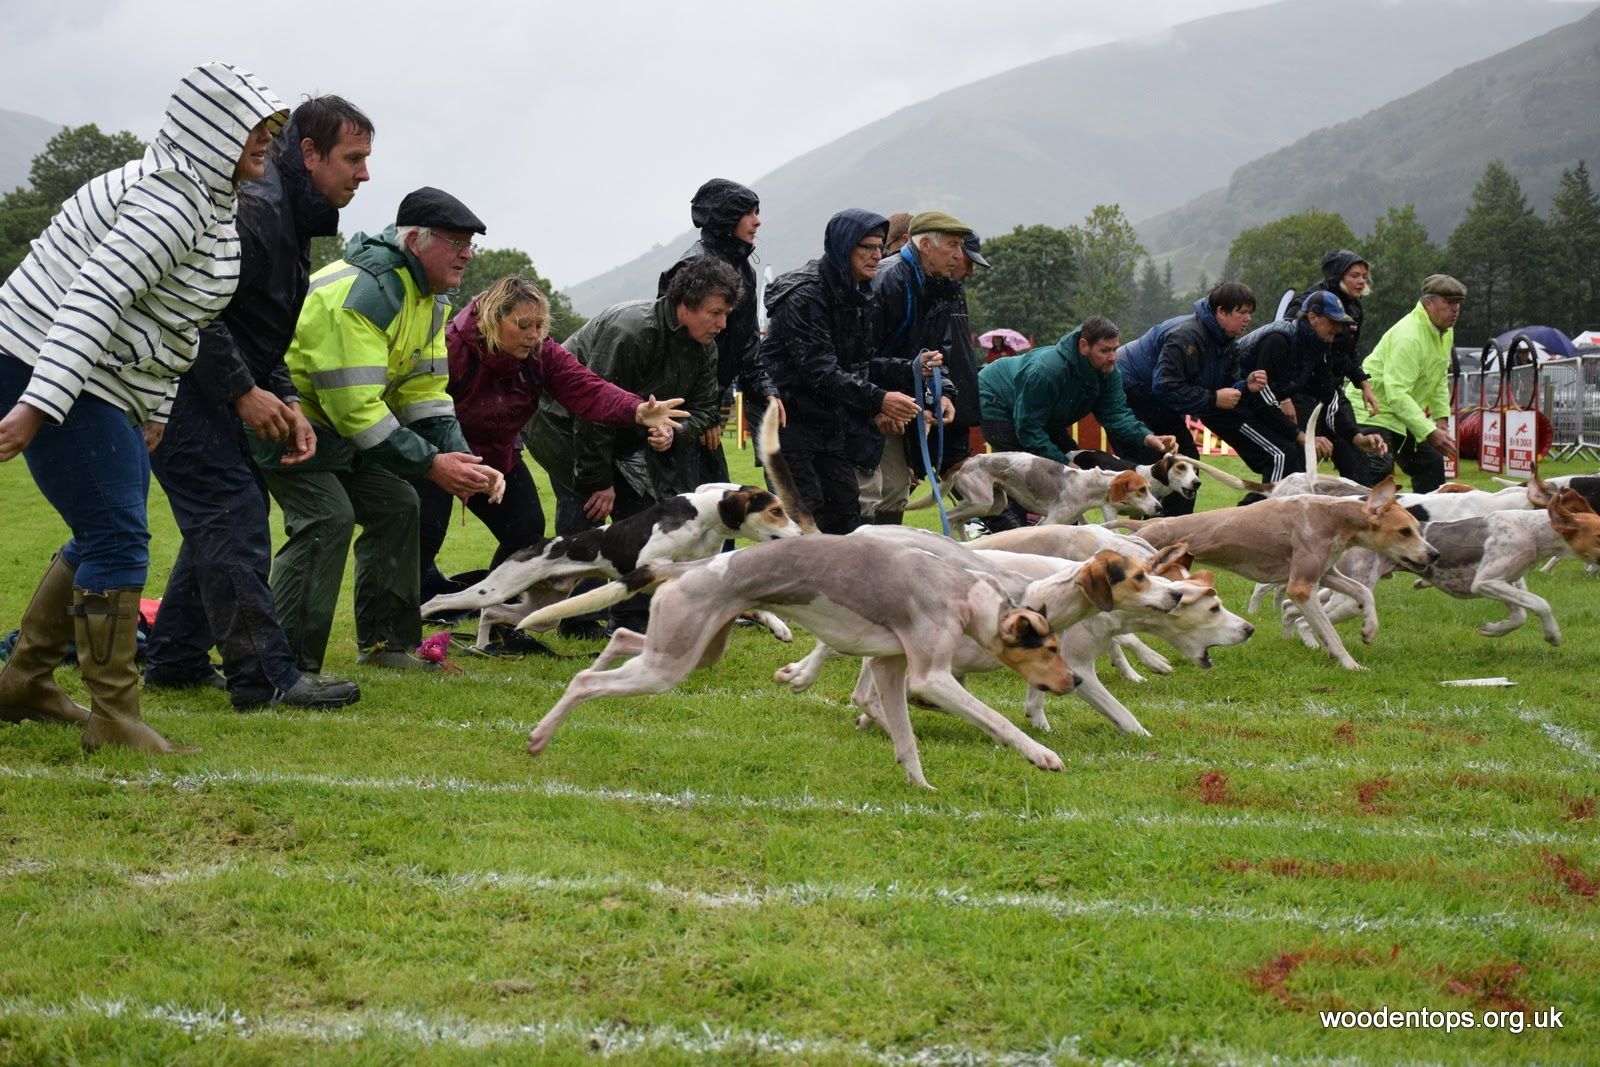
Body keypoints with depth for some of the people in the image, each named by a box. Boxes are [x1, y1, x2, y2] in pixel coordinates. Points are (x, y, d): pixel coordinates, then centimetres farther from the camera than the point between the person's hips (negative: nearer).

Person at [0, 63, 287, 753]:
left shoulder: (209, 201, 14)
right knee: (117, 537, -12)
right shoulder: (174, 195, -20)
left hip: (108, 387, 11)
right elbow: (95, 293, -29)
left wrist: (156, 410, 20)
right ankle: (114, 720, -7)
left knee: (108, 538, 16)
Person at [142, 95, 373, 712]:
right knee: (232, 514, -12)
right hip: (179, 381, -11)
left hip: (210, 389, 11)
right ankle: (264, 676, -12)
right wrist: (244, 391, -21)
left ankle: (174, 661, 22)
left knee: (227, 515, 14)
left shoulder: (293, 218, 16)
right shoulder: (254, 206, -19)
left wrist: (285, 402, 7)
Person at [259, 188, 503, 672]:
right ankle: (286, 665, -22)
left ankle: (385, 642, 17)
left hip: (336, 428, 10)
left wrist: (462, 460, -13)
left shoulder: (429, 301, 4)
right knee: (328, 517, -23)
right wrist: (430, 464, -29)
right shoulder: (361, 293, -30)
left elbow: (425, 392, 3)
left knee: (397, 506, 8)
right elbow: (354, 405, -33)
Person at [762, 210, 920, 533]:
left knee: (845, 511, 8)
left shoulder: (855, 294, 9)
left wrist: (875, 408, -6)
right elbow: (820, 370, -26)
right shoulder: (805, 294, -19)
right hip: (790, 418, -9)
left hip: (828, 418, 9)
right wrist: (877, 400, -29)